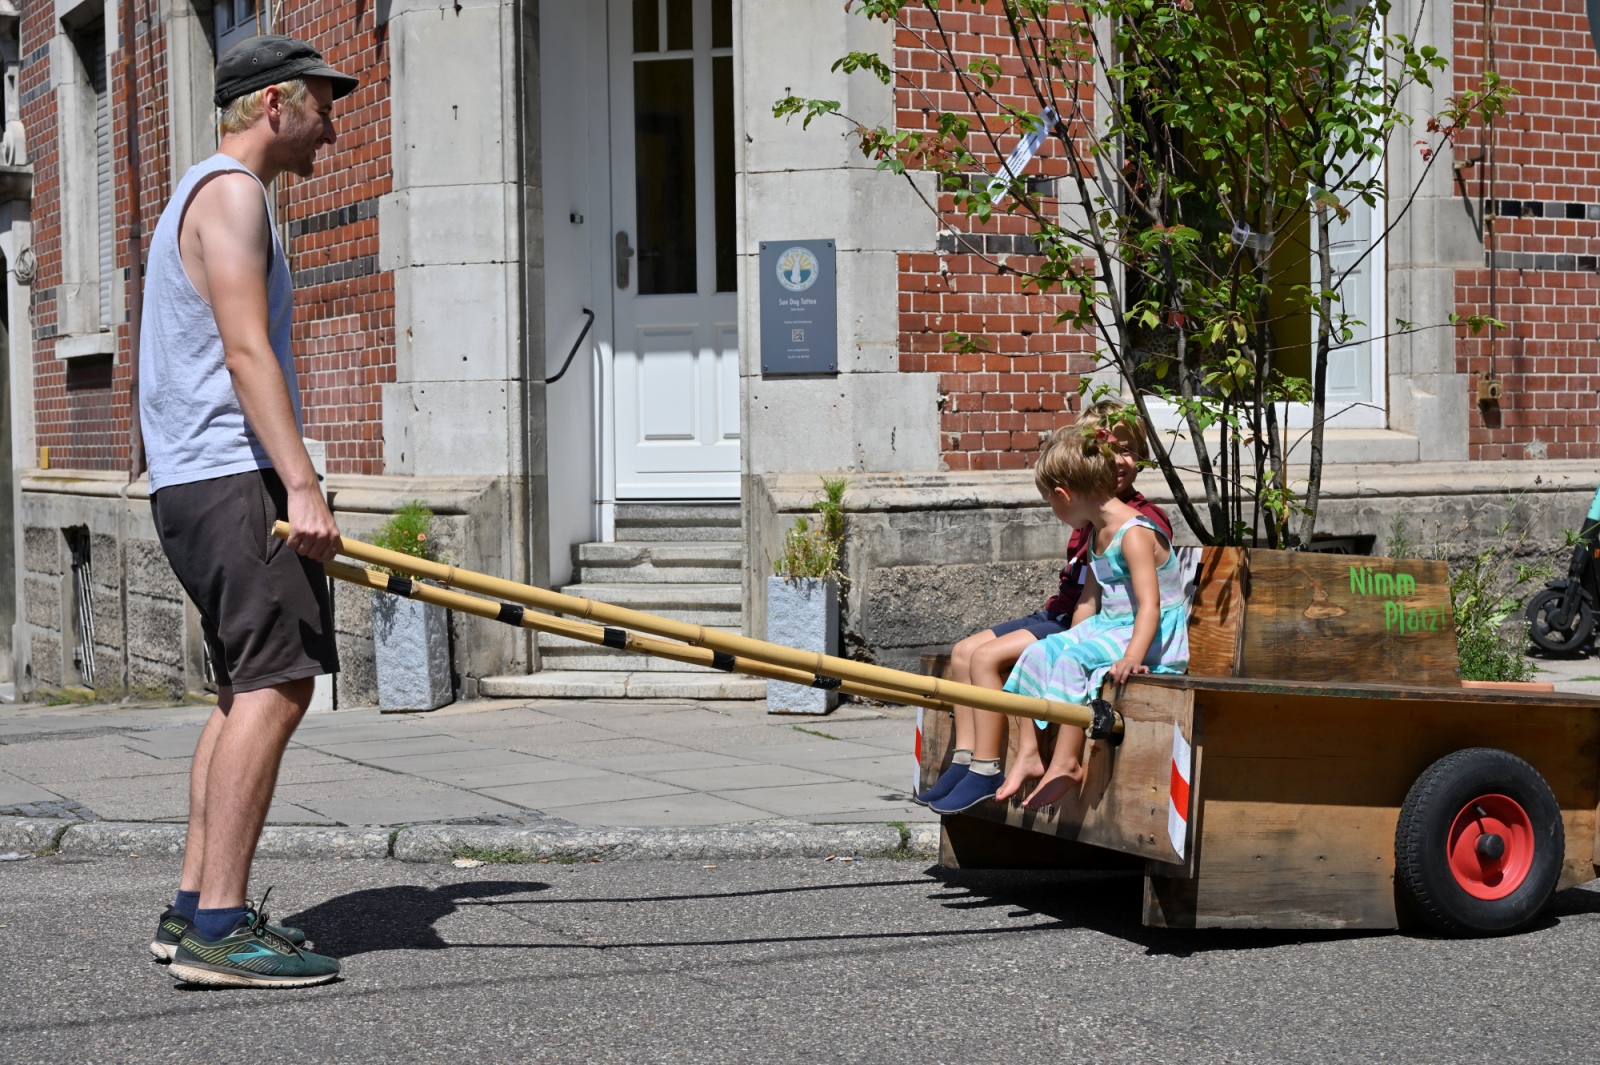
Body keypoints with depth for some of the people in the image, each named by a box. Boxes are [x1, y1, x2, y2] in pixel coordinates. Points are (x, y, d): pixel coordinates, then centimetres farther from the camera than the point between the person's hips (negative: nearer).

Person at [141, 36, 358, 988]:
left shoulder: (206, 195, 27)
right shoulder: (231, 192, -7)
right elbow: (246, 350, -18)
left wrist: (288, 484, 26)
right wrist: (301, 485, -26)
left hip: (194, 486, 11)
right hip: (233, 479, -11)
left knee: (251, 685, 11)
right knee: (277, 681, -16)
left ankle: (194, 908, 12)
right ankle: (219, 927, -19)